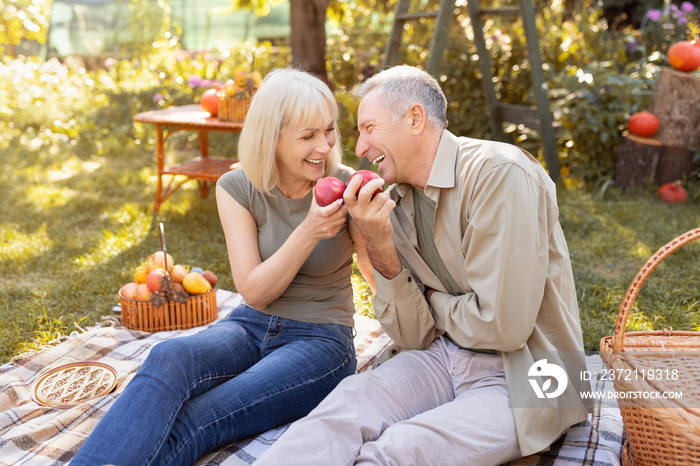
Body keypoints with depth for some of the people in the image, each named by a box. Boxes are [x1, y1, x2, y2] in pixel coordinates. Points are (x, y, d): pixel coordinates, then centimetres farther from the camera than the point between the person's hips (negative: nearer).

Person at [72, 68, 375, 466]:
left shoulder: (346, 188, -8)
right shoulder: (238, 189, -3)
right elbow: (254, 292, -8)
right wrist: (309, 232, -23)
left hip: (320, 341, -2)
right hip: (251, 327, 3)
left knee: (189, 426, -28)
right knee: (169, 357, -32)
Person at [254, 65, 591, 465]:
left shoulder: (501, 174, -19)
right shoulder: (396, 199, 2)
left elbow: (502, 326, -22)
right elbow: (416, 338, 0)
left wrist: (436, 301, -3)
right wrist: (380, 245, -12)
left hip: (526, 377, -5)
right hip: (444, 356, 6)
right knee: (345, 405, -22)